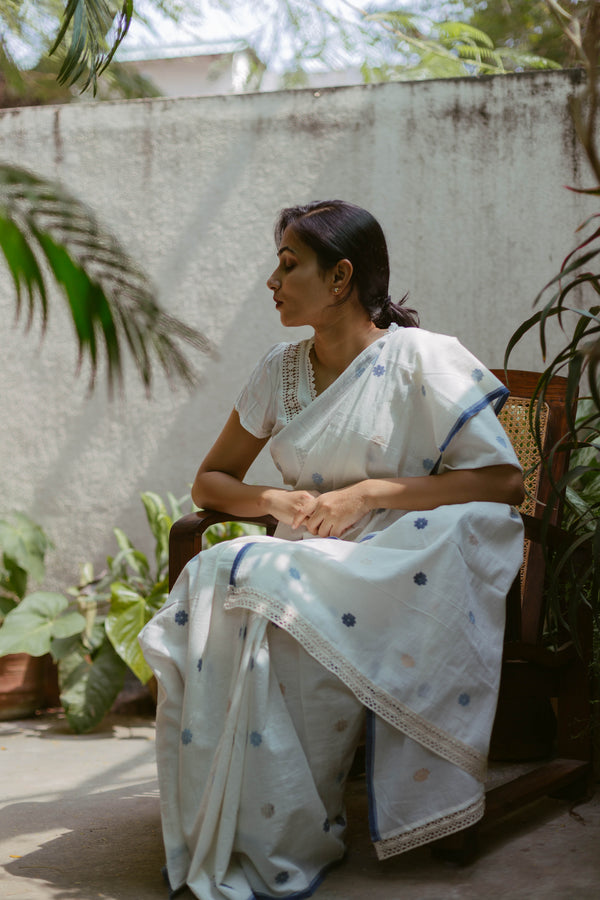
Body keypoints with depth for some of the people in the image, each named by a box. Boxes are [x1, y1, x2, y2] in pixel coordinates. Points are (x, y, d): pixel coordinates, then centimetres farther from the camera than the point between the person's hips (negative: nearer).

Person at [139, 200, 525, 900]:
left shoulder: (421, 359, -4)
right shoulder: (281, 371, 14)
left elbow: (501, 479, -11)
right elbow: (210, 481, 21)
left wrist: (368, 492, -14)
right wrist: (276, 499, -3)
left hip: (399, 570, -5)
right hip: (307, 562, 5)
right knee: (206, 594, -28)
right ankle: (219, 843, -20)